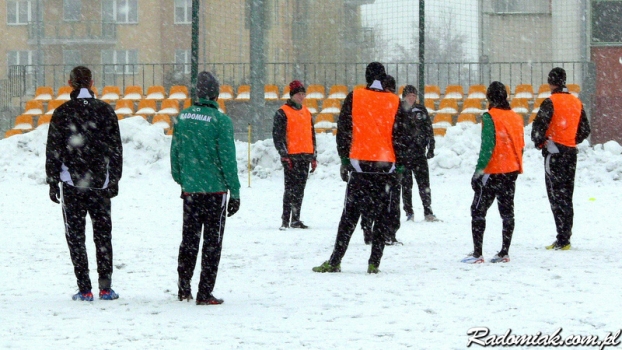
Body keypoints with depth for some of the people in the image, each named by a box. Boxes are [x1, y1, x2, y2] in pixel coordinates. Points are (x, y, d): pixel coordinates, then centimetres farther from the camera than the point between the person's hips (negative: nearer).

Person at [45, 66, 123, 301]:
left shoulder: (62, 113, -4)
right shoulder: (106, 111, 2)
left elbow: (53, 151, -2)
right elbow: (116, 148, 4)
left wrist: (53, 182, 4)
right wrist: (115, 179, 10)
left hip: (72, 184, -2)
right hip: (101, 183, 2)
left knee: (75, 235, 3)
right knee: (103, 233, 11)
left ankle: (84, 290, -2)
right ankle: (105, 287, 7)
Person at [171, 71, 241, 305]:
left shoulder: (182, 117, 2)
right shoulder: (220, 121, -13)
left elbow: (175, 153, 9)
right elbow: (227, 158, -12)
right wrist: (235, 192, -6)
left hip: (190, 190, 4)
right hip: (214, 189, -4)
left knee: (188, 240, 16)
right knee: (212, 242, 3)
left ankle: (184, 289, 20)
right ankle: (205, 293, 1)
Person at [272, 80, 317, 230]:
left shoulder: (306, 112, 18)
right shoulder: (283, 113, -3)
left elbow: (312, 136, 23)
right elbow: (277, 135, -8)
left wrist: (313, 157, 19)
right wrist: (284, 154, -15)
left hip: (305, 156, 7)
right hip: (291, 156, -7)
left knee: (300, 189, 8)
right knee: (291, 188, -10)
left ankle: (296, 219, 14)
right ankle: (285, 219, -8)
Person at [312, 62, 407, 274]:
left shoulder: (354, 98, 1)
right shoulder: (394, 102, 2)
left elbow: (343, 131, 1)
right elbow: (399, 137, 3)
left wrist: (345, 161, 8)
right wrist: (399, 166, 9)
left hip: (359, 163, 0)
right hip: (386, 166, 0)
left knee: (350, 214, 3)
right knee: (382, 215, 6)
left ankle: (335, 261, -1)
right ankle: (374, 263, 2)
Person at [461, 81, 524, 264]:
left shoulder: (490, 117, -13)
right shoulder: (516, 117, 8)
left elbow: (488, 147, -18)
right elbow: (520, 146, 13)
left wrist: (479, 170, -16)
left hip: (493, 173, -7)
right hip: (512, 172, 7)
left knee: (478, 211, -1)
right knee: (507, 211, 11)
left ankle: (477, 253, -6)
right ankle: (504, 252, 10)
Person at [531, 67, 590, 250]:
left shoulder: (551, 102, -12)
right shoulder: (577, 103, 9)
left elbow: (539, 125, -18)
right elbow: (585, 130, 14)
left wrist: (539, 142, 0)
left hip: (554, 152, -6)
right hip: (571, 152, 6)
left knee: (556, 195, -5)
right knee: (566, 195, 12)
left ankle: (562, 240, -10)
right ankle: (565, 238, 14)